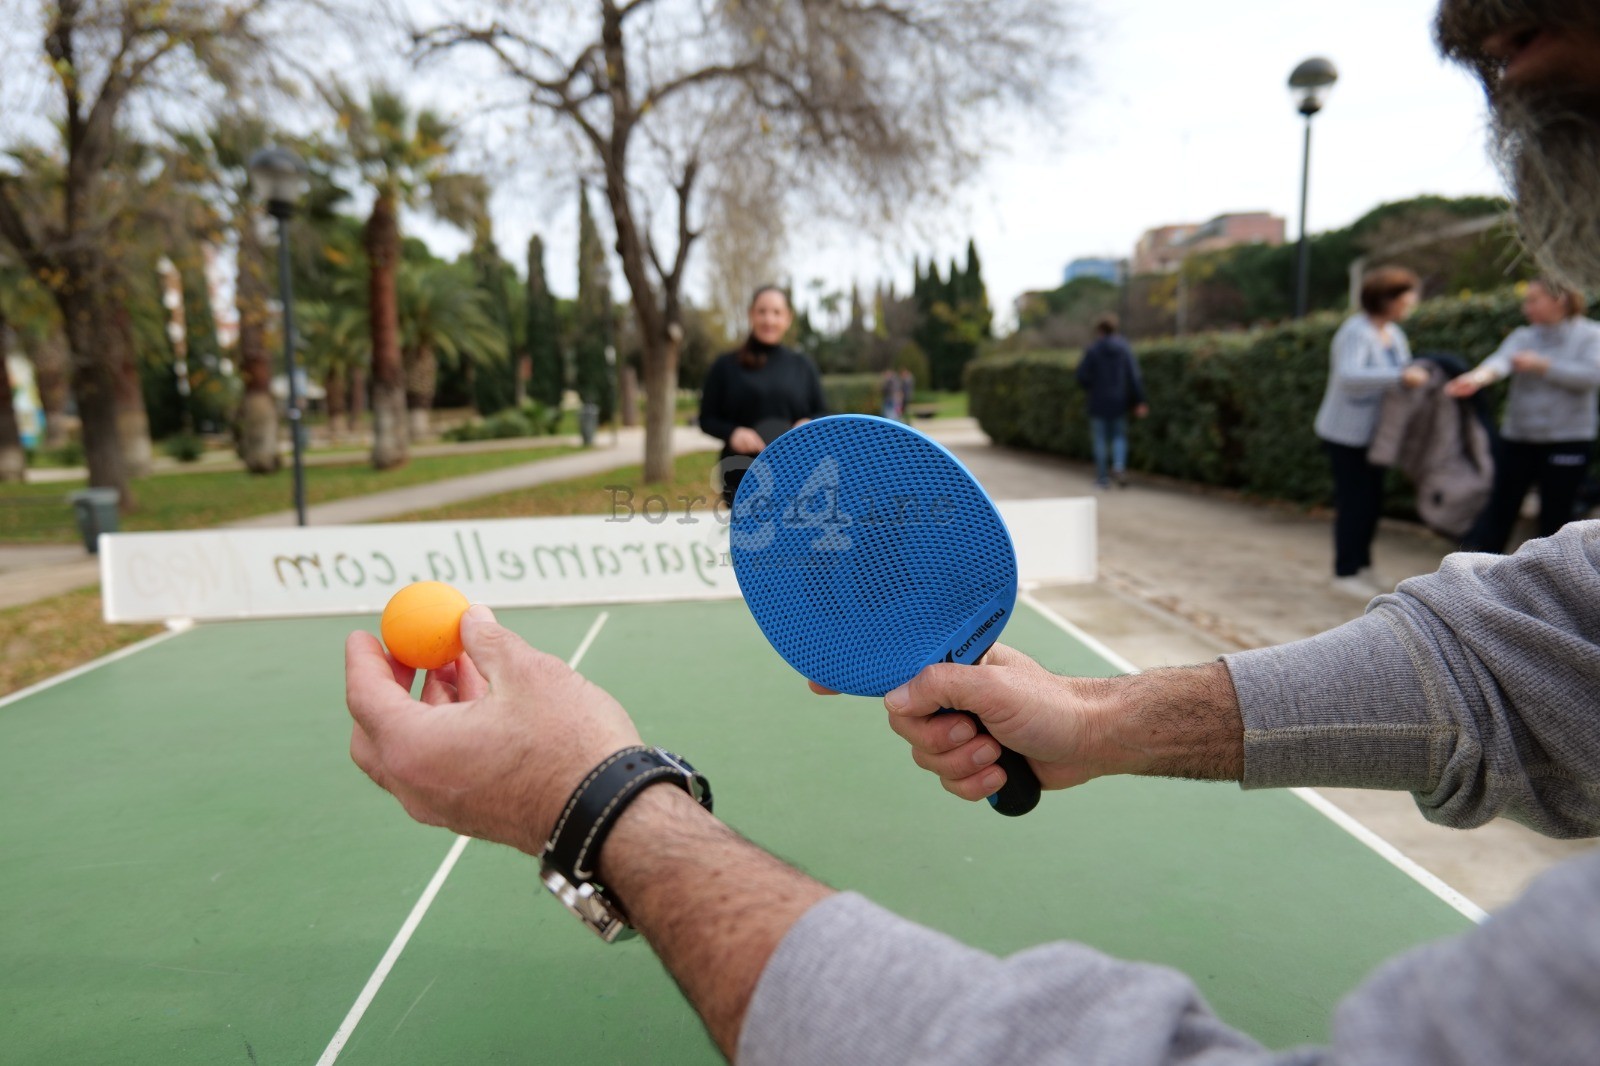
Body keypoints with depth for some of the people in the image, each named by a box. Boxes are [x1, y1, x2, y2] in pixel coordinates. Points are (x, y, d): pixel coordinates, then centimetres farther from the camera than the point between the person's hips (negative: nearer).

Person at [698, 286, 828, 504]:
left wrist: (810, 425, -10)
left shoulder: (803, 366, 10)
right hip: (742, 481, -1)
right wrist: (732, 433, -16)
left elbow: (823, 415, 13)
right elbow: (707, 418, 5)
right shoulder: (726, 366, 4)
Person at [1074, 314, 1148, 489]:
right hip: (1119, 402, 3)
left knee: (1100, 440, 6)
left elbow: (1082, 376, -10)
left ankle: (1103, 478, 8)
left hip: (1099, 403, -2)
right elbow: (1134, 376, -4)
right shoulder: (1125, 348, 0)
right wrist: (1139, 401, -3)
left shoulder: (1092, 350, -9)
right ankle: (1119, 466, -9)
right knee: (1119, 436, 15)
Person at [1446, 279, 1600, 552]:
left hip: (1568, 441, -2)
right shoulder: (1522, 337, 5)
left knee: (1555, 515, 5)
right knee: (1501, 506, 3)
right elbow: (1501, 359, -17)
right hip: (1518, 437, 2)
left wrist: (1542, 366, -20)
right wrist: (1478, 376, -39)